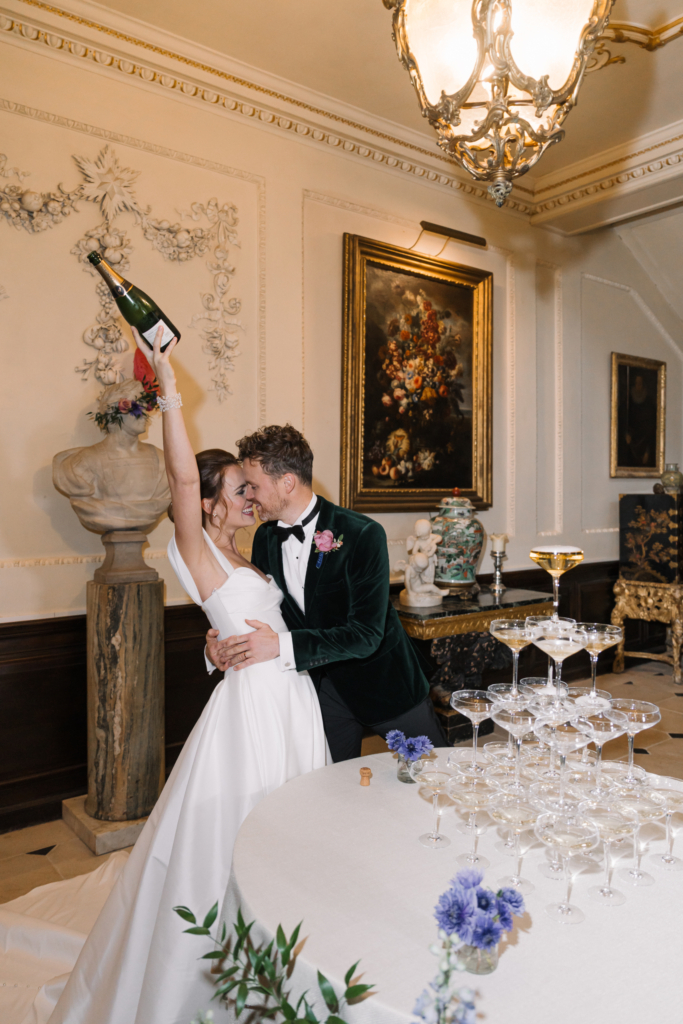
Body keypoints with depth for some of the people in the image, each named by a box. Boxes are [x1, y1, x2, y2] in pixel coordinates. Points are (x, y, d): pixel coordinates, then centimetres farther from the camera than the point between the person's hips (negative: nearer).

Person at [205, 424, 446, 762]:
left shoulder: (363, 535, -23)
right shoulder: (265, 538, -4)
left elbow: (366, 634, -28)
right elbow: (257, 611, 5)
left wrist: (283, 645, -36)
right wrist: (220, 644, -16)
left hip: (382, 680, -4)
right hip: (321, 685, 4)